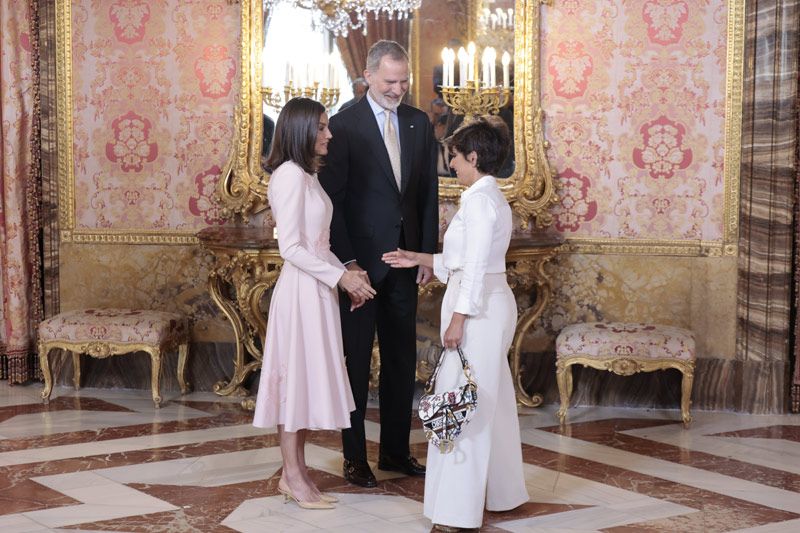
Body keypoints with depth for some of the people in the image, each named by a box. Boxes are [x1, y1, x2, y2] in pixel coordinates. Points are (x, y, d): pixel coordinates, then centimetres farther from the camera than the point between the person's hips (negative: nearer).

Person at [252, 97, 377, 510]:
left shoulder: (307, 176, 15)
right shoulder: (290, 176, -15)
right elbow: (291, 248, -19)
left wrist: (345, 274, 8)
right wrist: (339, 276, -18)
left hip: (318, 289, 9)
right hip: (301, 290, -9)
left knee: (308, 378, 12)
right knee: (298, 376, -2)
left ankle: (296, 473, 19)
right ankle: (293, 477, 7)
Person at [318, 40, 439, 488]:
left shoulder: (419, 123, 7)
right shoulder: (344, 125, -9)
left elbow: (429, 194, 10)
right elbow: (332, 200, -11)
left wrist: (428, 253, 4)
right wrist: (347, 262, -16)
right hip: (360, 262, -5)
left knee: (402, 359, 12)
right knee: (357, 362, 5)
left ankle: (396, 450, 24)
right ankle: (355, 458, 14)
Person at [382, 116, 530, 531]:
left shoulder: (479, 200, -16)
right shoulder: (493, 198, 15)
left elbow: (474, 268, -20)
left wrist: (458, 320, -19)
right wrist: (418, 259, 19)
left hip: (477, 308, -10)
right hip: (492, 305, 11)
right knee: (488, 402, 17)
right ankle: (499, 491, 27)